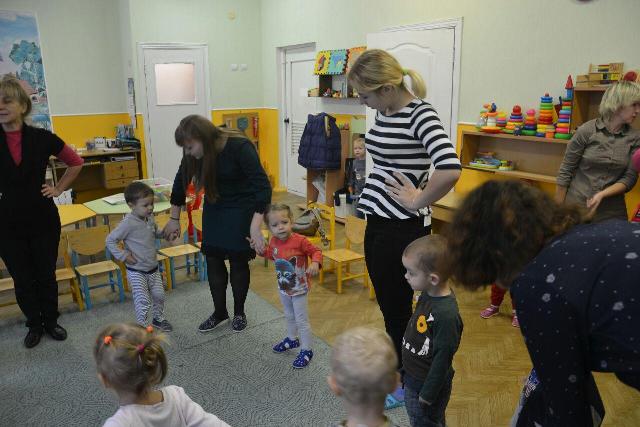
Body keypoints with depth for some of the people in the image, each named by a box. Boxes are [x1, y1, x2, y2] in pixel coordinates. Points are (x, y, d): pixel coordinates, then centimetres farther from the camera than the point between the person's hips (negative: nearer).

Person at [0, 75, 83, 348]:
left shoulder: (42, 138, -7)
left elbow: (76, 163, 8)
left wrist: (59, 188, 3)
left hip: (43, 219, 0)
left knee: (46, 275, 12)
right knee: (22, 279, 12)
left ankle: (51, 322, 31)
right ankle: (34, 325, 31)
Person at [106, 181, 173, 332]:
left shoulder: (150, 218, 0)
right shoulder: (128, 223, -22)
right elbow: (110, 240, -16)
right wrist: (123, 256, -18)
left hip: (153, 268, 7)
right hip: (136, 271, -7)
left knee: (159, 295, 16)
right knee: (143, 302, -6)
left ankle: (159, 318, 40)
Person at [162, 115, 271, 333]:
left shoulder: (240, 147, -30)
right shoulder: (194, 153, -14)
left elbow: (263, 186, -33)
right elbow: (181, 182, 2)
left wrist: (255, 226, -42)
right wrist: (174, 219, 8)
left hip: (242, 208, -5)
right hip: (214, 207, 5)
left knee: (238, 260, 2)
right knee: (213, 259, 5)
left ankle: (239, 312, 23)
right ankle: (220, 312, 23)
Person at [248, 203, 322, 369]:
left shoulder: (300, 241, -28)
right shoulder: (274, 241, -9)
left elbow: (316, 251, -18)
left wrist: (315, 263, -36)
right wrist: (260, 249, -2)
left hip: (299, 289, -6)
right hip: (283, 288, 6)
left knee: (301, 321, 5)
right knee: (289, 316, 27)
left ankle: (307, 350, 22)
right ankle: (292, 339, 50)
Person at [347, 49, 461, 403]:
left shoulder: (420, 114, -18)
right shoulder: (383, 112, 7)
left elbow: (450, 169, -33)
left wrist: (418, 201, -20)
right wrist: (373, 195, 12)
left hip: (402, 228, -8)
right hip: (377, 222, 8)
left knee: (398, 309, 9)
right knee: (387, 305, 21)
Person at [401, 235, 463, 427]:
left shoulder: (446, 315, -33)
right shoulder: (428, 294, -7)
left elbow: (442, 360, -26)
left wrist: (427, 395, -16)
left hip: (427, 386, -8)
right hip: (412, 379, 8)